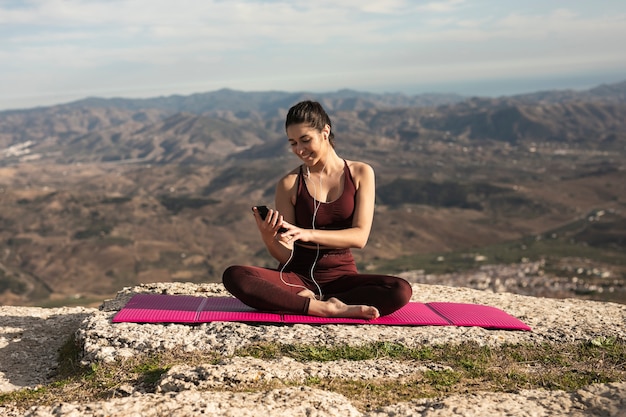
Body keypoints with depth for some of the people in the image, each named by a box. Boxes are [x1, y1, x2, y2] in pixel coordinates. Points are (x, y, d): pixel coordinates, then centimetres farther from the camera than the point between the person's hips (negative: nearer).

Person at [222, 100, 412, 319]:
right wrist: (268, 238, -25)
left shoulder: (360, 173, 1)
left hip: (342, 275, 0)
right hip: (297, 276, 0)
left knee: (400, 290, -29)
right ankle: (329, 308, -27)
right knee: (234, 276, -28)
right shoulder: (289, 184, -1)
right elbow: (285, 255, -1)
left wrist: (308, 234, -25)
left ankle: (304, 301, -22)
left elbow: (360, 237, -10)